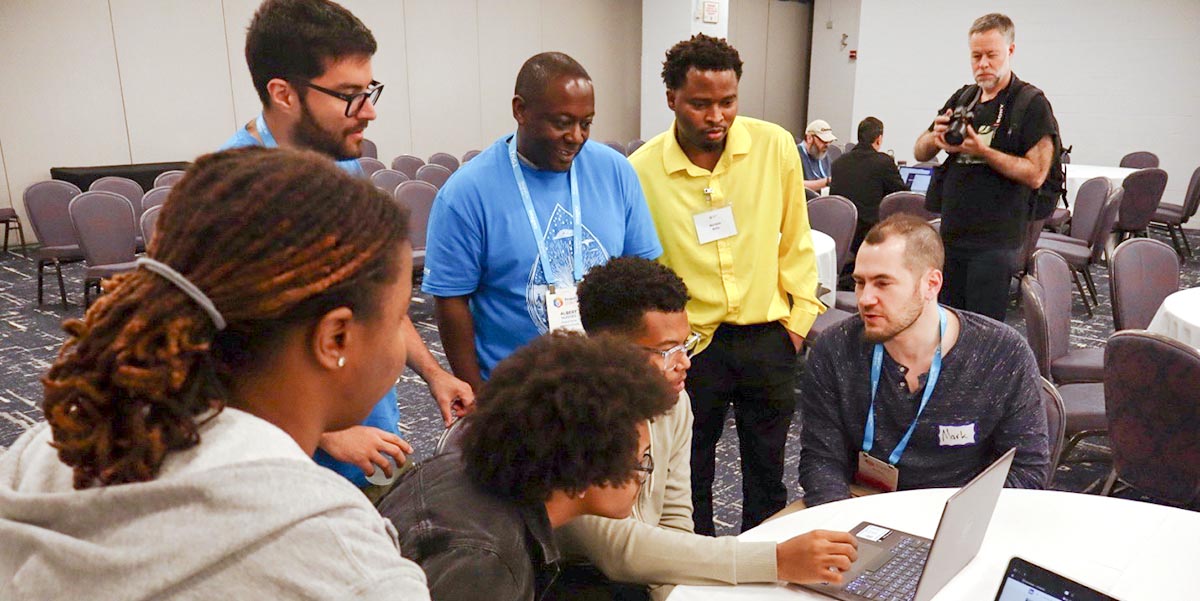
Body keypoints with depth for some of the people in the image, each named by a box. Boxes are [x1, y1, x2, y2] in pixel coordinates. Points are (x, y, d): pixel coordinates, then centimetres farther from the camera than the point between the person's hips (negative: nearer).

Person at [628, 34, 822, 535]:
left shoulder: (775, 145, -6)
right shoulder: (641, 170, -11)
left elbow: (795, 239, 5)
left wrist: (800, 316, 4)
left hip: (767, 337, 2)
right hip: (690, 341, -1)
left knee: (767, 466, 18)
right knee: (690, 469, 14)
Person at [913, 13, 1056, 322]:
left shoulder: (1032, 104, -4)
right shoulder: (962, 98, 13)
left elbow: (1035, 174, -12)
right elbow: (920, 153, 14)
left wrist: (981, 150, -21)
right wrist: (937, 137, -8)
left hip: (995, 241, -6)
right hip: (951, 234, 6)